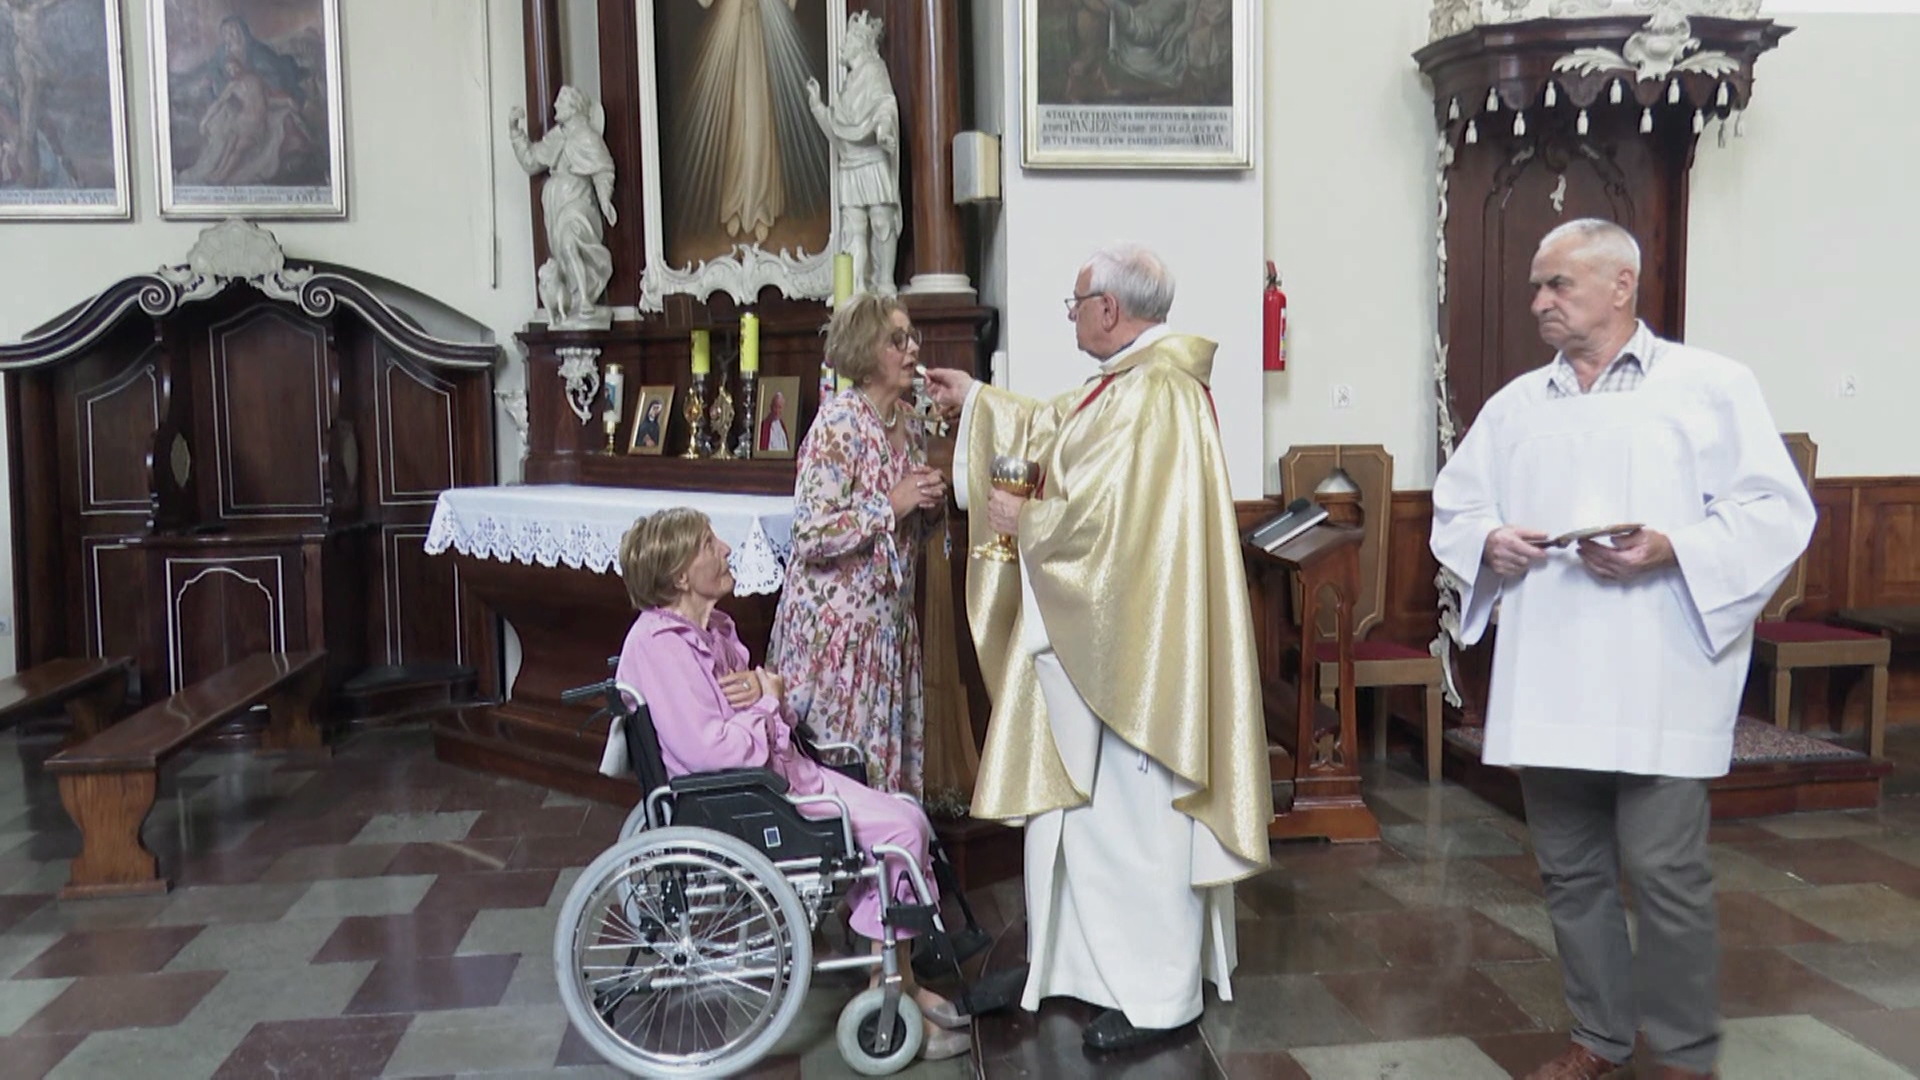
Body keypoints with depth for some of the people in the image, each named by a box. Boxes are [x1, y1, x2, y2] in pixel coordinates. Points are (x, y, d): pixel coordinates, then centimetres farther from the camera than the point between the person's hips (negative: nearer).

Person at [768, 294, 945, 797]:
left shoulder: (911, 424, 10)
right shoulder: (838, 423, -14)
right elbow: (812, 535, -20)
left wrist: (930, 506, 0)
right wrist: (892, 504, -18)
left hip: (891, 618, 7)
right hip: (835, 620, -7)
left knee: (892, 751, 11)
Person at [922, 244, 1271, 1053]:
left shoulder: (1155, 396, -21)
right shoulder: (1126, 384, 12)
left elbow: (1110, 514, -28)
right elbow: (1056, 431, 29)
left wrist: (1025, 521, -12)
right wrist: (974, 399, 36)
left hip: (1131, 646, -11)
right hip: (1097, 636, 11)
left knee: (1135, 812, 0)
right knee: (1088, 802, 17)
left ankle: (1159, 997, 14)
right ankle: (1086, 960, 31)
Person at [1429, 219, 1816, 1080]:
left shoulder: (1711, 385, 2)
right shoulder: (1515, 404, 15)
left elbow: (1778, 511, -4)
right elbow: (1454, 506, 16)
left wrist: (1673, 547, -18)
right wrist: (1489, 541, -6)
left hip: (1657, 680, -4)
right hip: (1546, 681, 5)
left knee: (1665, 870, -2)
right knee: (1570, 870, 12)